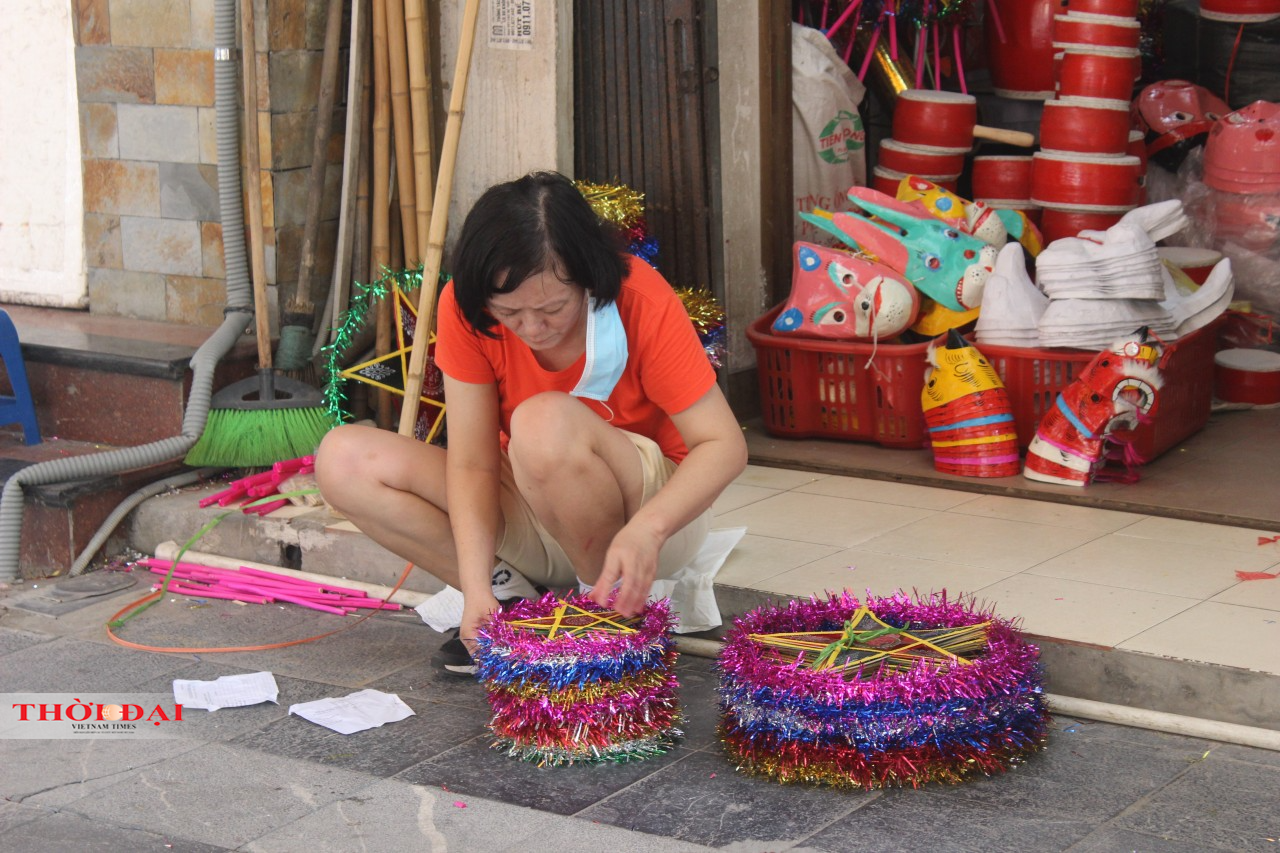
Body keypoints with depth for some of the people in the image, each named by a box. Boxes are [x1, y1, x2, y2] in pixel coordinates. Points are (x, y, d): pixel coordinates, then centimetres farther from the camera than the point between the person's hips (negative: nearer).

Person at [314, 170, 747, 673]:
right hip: (530, 515, 4)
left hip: (652, 504, -4)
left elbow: (724, 445, -25)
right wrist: (477, 589, -32)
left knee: (546, 423, -36)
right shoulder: (464, 308, -16)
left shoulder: (641, 302, -24)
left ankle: (615, 610, -13)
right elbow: (472, 462, -17)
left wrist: (646, 529, -43)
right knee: (344, 461, -16)